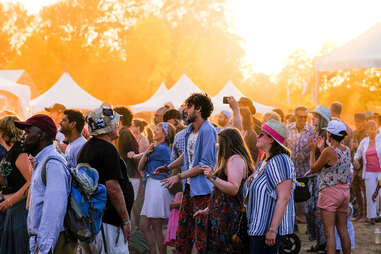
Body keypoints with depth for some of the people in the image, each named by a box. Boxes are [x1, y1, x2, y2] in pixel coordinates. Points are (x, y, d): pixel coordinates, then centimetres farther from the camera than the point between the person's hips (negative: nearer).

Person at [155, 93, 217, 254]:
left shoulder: (208, 131, -17)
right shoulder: (189, 129, 10)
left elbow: (205, 164, -19)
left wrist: (179, 177, -17)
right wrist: (169, 167, 12)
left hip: (202, 188, -9)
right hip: (189, 186, 9)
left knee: (200, 230, -4)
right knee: (183, 225, 12)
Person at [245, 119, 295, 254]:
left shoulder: (280, 161, -15)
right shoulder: (263, 163, 16)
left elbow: (284, 198, -22)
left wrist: (273, 230, -25)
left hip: (268, 229, -9)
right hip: (257, 227, 9)